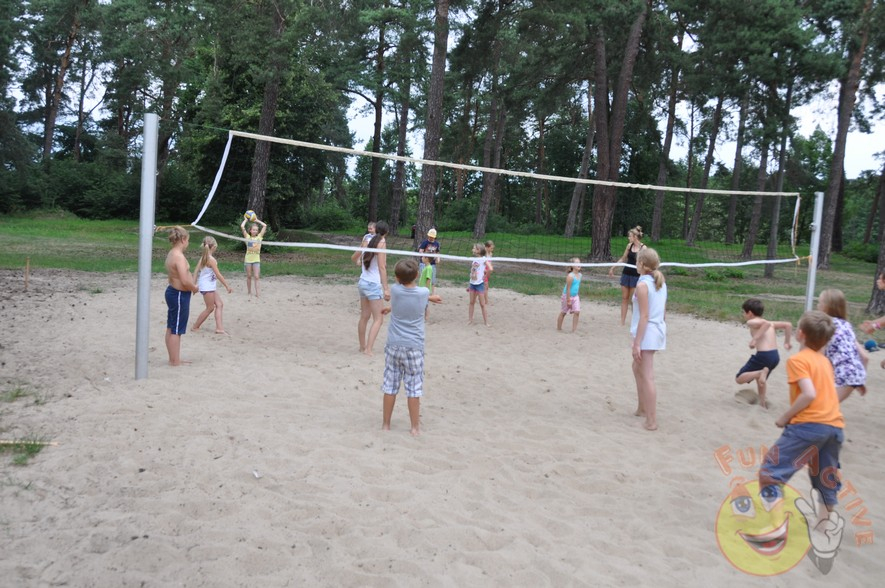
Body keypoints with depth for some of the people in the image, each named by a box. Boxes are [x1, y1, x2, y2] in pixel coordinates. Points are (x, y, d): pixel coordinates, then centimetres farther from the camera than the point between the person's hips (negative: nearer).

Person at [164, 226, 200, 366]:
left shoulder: (171, 253, 8)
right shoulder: (179, 256, -22)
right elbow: (185, 281, -28)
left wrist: (191, 287, 4)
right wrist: (195, 288, -10)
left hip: (173, 292, 10)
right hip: (179, 295, -10)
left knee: (171, 328, 16)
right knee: (176, 330, 0)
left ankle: (173, 359, 27)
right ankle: (175, 361, 9)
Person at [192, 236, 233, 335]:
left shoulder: (203, 258, 6)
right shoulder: (211, 259, -19)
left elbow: (196, 271, 6)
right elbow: (218, 275, -18)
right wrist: (227, 286, -13)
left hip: (210, 287, 9)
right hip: (207, 287, -9)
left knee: (219, 304, 8)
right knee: (210, 308, 4)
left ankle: (219, 328, 4)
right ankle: (195, 327, 14)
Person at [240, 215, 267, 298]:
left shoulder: (259, 237, 4)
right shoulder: (247, 237, 1)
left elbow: (265, 226, 1)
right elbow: (242, 227, -8)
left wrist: (257, 220, 9)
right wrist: (246, 219, 5)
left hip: (256, 260, 0)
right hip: (248, 259, 0)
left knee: (256, 277, -6)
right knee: (249, 276, 9)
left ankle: (257, 293, -6)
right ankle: (249, 292, 20)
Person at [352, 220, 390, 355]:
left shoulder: (368, 242, 8)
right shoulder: (381, 243, -12)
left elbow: (353, 258, 23)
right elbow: (382, 267, -19)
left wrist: (359, 263, 45)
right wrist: (386, 288, -20)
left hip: (363, 282, 7)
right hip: (374, 284, -7)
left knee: (364, 317, 16)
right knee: (378, 319, -4)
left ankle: (362, 347, 26)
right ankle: (368, 349, -13)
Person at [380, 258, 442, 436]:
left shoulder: (395, 290, -6)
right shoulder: (424, 292, -7)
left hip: (394, 345, 1)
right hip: (414, 347, -1)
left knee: (390, 386, 8)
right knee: (414, 388, 4)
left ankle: (385, 424, 19)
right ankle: (415, 427, 11)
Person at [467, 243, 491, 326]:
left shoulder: (483, 259, -10)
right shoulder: (474, 260, 10)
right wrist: (469, 285, 15)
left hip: (479, 284, -7)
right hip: (472, 283, 7)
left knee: (482, 304, -1)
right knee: (471, 302, 11)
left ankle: (486, 322, 6)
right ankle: (470, 320, 17)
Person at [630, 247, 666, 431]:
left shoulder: (642, 285, -16)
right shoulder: (661, 283, 9)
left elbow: (644, 316, -20)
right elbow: (663, 310, 15)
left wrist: (637, 343, -18)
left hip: (646, 333, -9)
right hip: (658, 329, 9)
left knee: (647, 376, -4)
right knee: (637, 367, 26)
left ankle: (651, 421, -1)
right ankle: (643, 407, 36)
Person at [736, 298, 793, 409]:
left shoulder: (752, 322, -2)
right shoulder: (771, 324, 20)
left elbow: (766, 323, -22)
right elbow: (788, 325, 13)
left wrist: (755, 338, -23)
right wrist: (787, 342, 19)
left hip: (763, 355, -8)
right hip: (775, 356, 8)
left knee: (739, 378, 0)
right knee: (760, 378, 36)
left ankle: (761, 373, -22)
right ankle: (762, 403, 40)